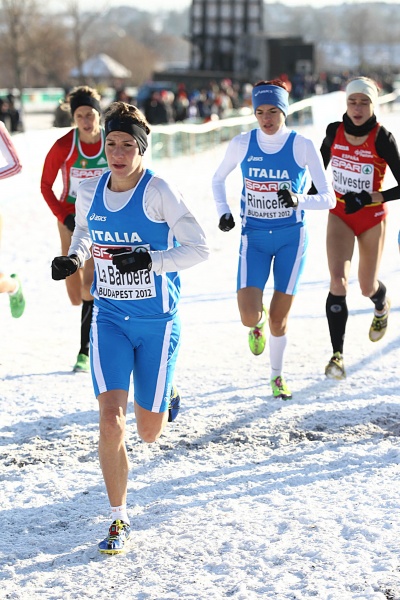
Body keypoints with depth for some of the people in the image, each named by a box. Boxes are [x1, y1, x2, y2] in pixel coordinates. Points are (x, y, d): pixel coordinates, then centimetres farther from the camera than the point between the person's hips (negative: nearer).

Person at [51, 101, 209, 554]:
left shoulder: (158, 192, -16)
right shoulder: (89, 193, -2)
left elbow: (198, 248, -17)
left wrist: (150, 259, -29)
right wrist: (75, 258, 0)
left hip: (156, 322, -2)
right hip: (109, 319, 2)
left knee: (149, 432, 9)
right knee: (110, 418, -15)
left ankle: (163, 398, 47)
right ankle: (119, 520, 0)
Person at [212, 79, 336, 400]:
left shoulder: (303, 146, -11)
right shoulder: (242, 144, -6)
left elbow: (329, 198, -13)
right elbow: (218, 178, 13)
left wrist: (299, 200, -32)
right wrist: (224, 211, -2)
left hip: (291, 238, -1)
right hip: (254, 237, 1)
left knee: (279, 318, 3)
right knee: (249, 316, -14)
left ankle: (277, 376, 29)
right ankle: (259, 322, 25)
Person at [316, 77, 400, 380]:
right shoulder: (334, 132, -8)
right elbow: (320, 165, 12)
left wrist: (368, 199, -29)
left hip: (372, 218, -2)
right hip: (339, 215, 2)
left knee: (368, 288, 13)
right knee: (338, 281, -17)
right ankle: (337, 355, -13)